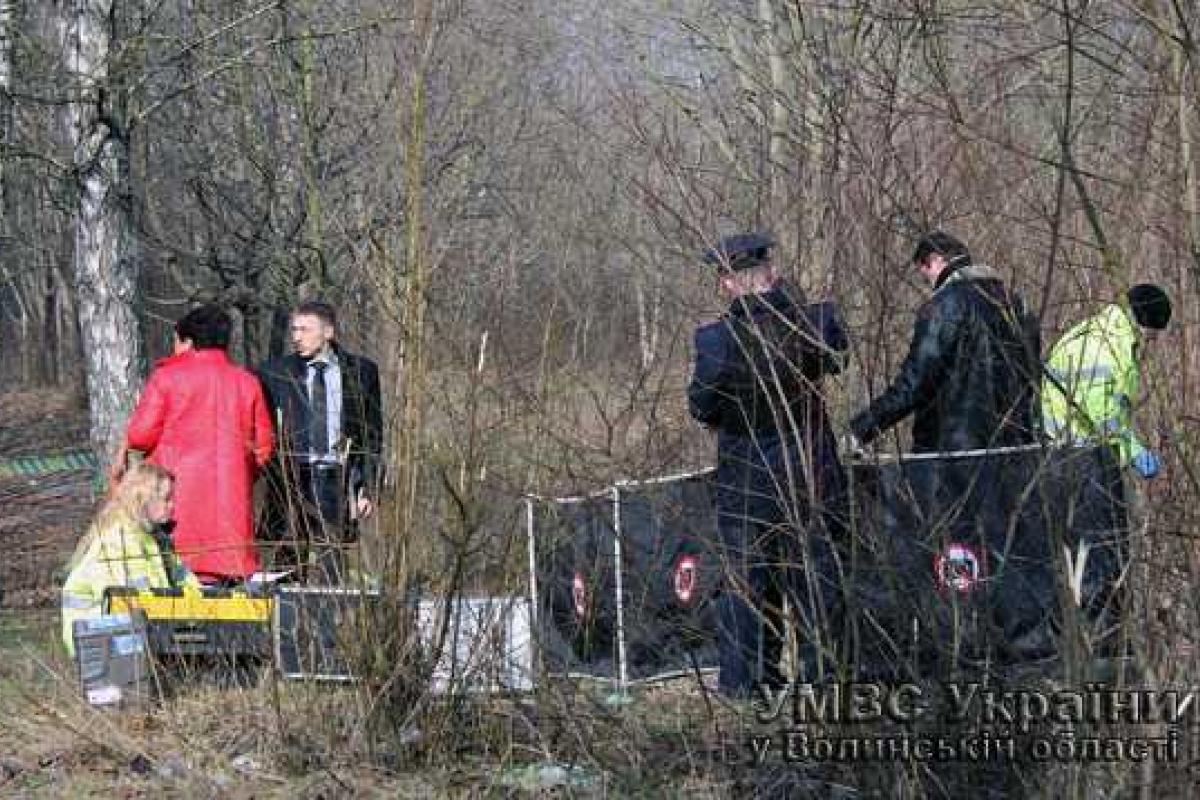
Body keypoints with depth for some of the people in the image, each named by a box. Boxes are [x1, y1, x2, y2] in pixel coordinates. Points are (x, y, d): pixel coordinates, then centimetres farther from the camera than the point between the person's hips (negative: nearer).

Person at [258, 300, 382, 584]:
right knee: (290, 561, -1)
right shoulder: (276, 373, 6)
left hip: (336, 479, 0)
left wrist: (368, 488, 2)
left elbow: (372, 433, 8)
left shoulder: (360, 371, 6)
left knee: (331, 568, -4)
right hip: (290, 479, 1)